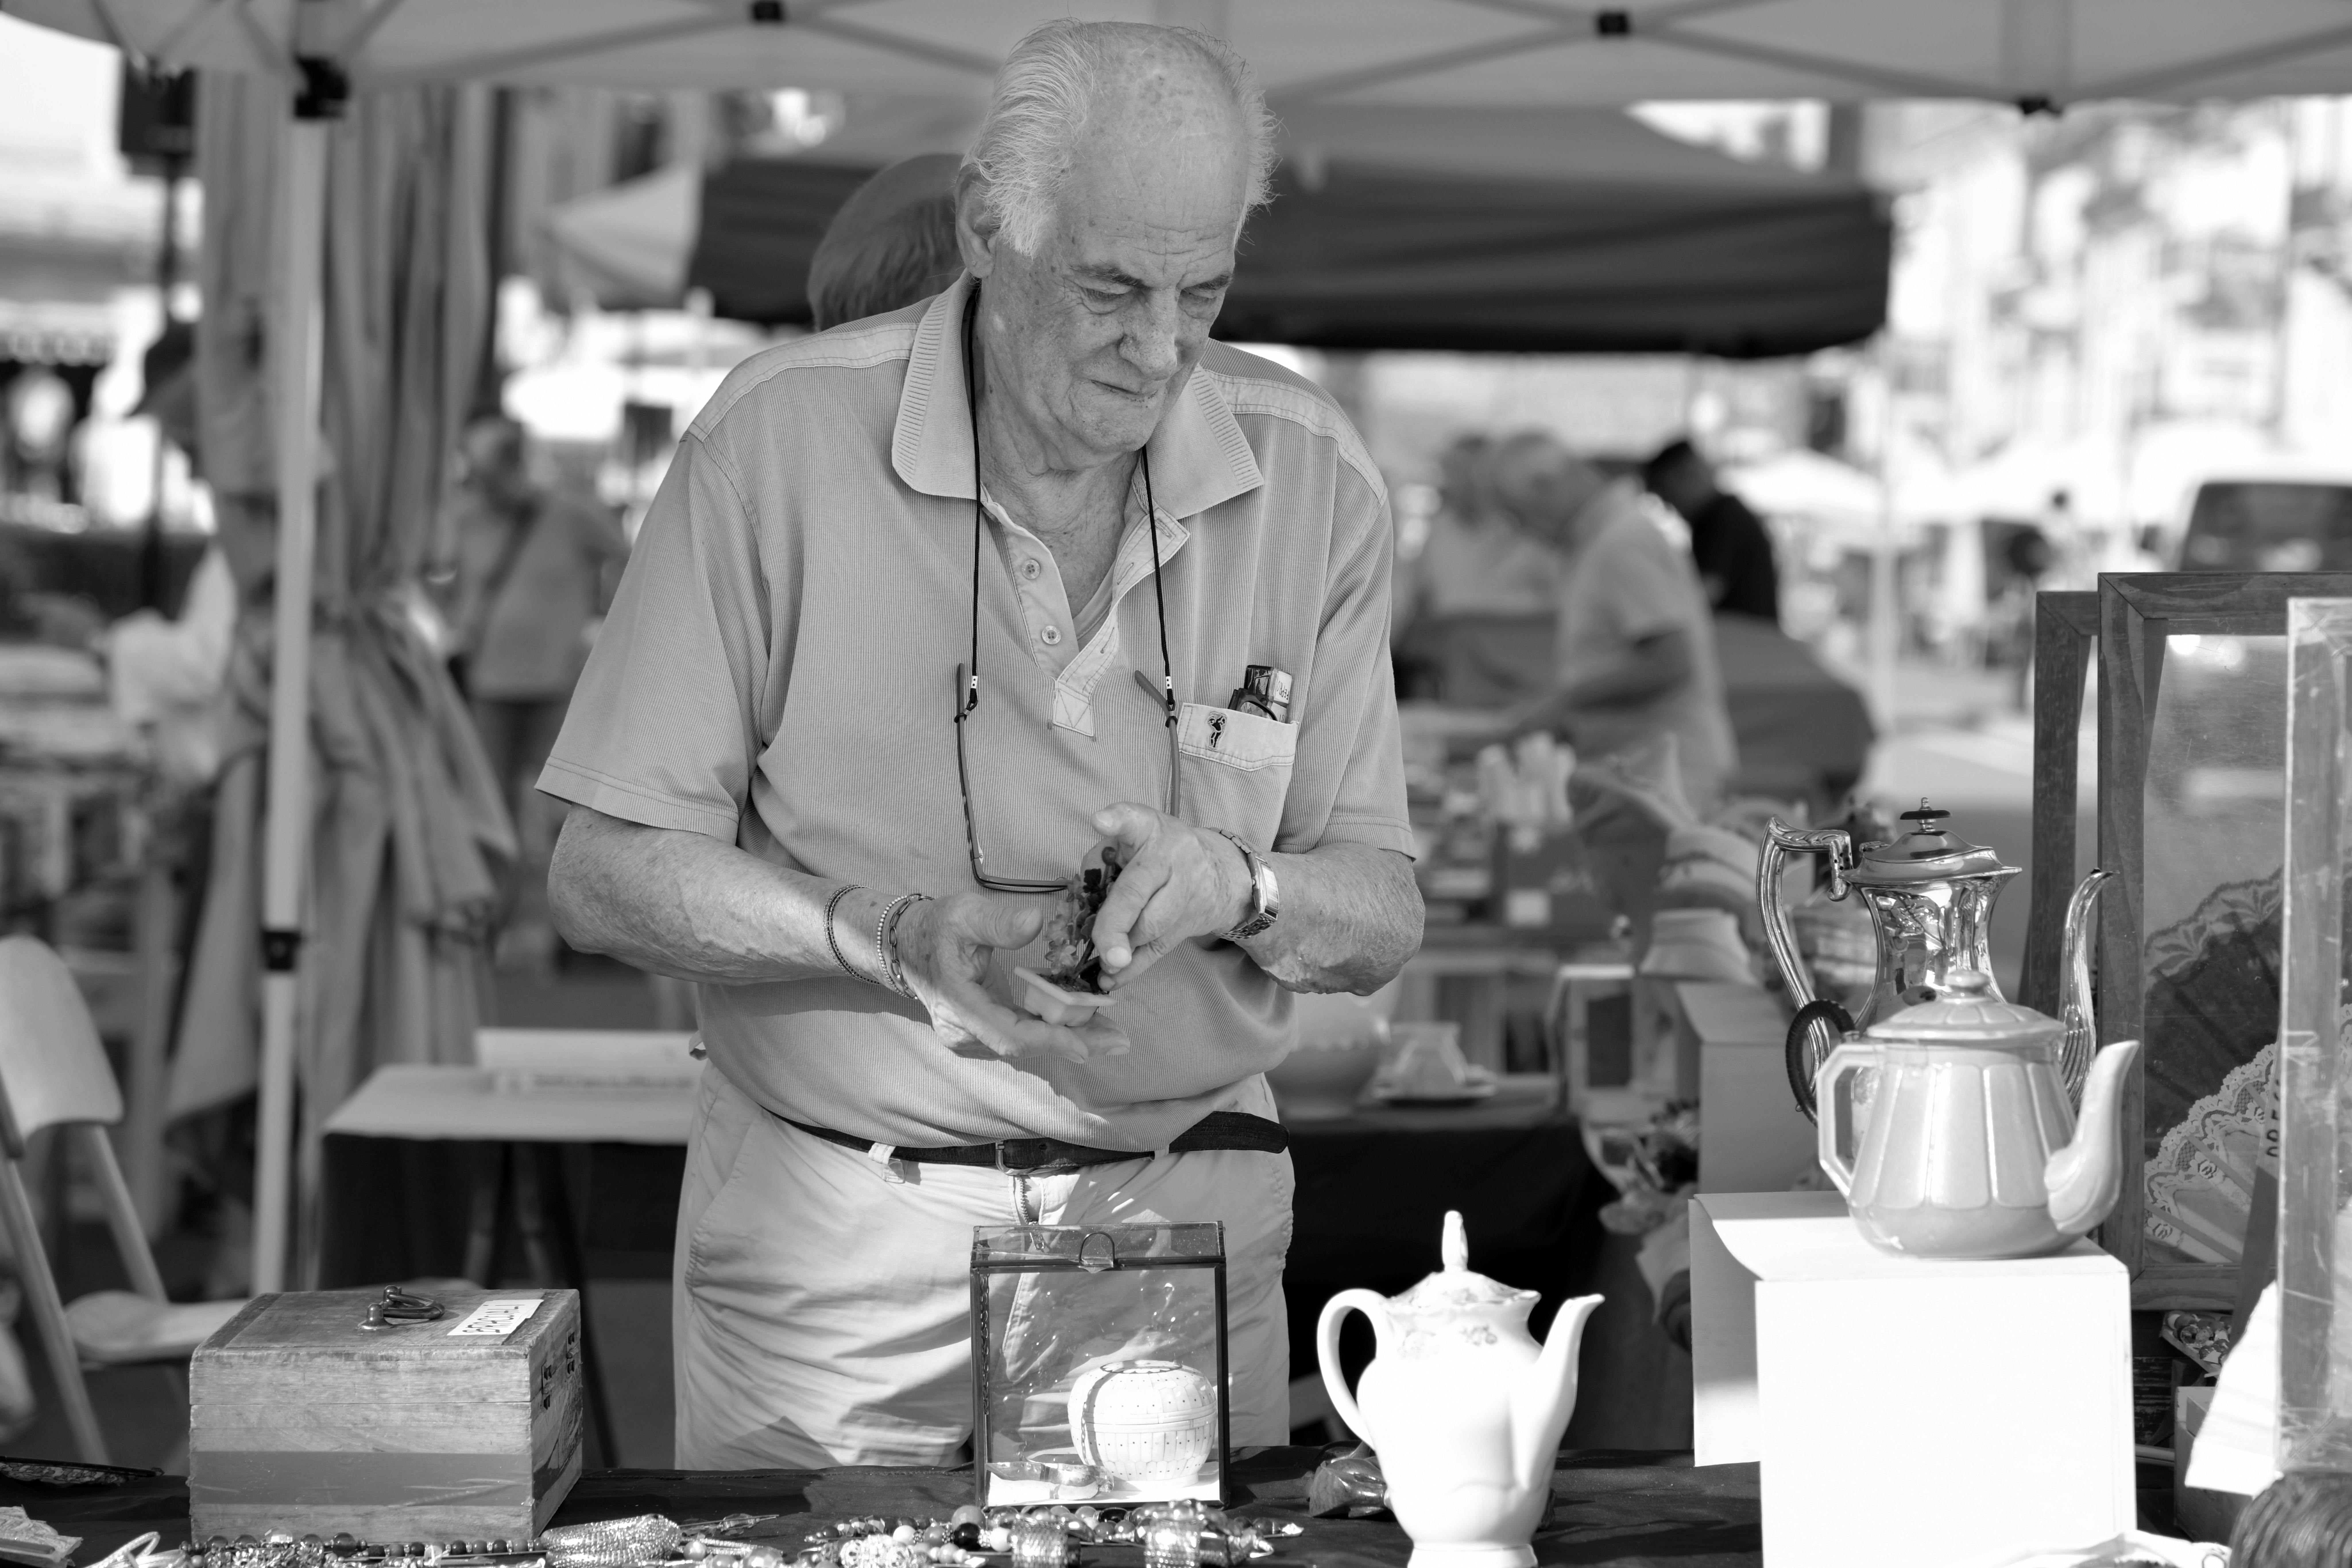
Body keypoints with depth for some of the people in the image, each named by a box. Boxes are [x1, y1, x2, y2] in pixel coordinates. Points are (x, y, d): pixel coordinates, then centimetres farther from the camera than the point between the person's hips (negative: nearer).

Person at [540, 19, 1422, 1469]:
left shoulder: (1312, 477, -2)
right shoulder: (782, 436, -10)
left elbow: (1383, 916, 3)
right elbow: (608, 873, -8)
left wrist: (1239, 888, -18)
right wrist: (893, 934, -23)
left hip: (1180, 1223, 2)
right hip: (833, 1233, -2)